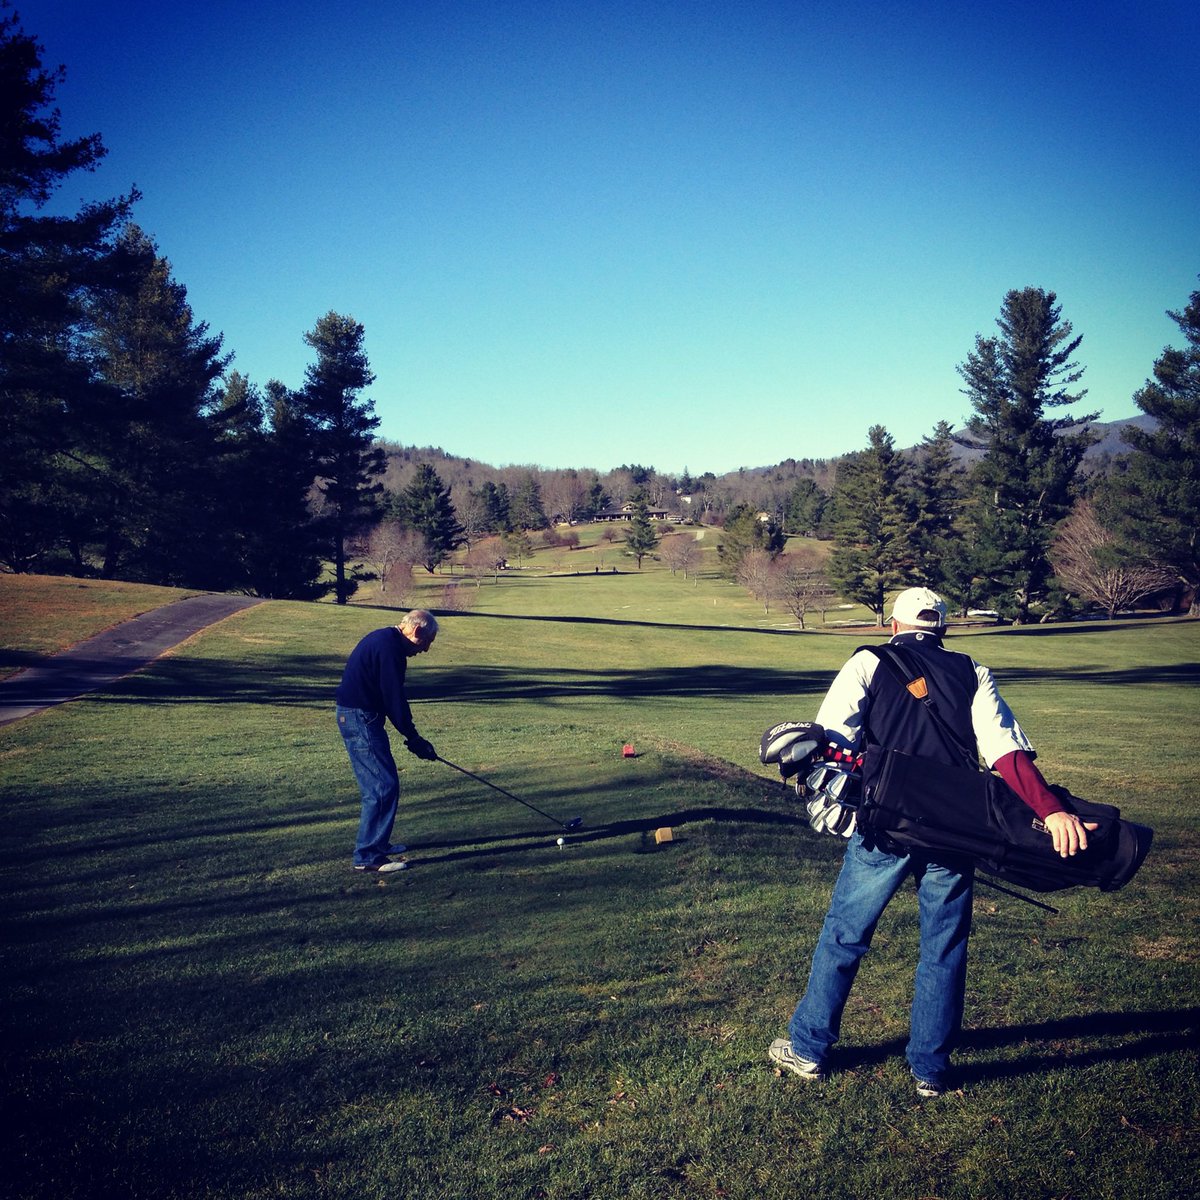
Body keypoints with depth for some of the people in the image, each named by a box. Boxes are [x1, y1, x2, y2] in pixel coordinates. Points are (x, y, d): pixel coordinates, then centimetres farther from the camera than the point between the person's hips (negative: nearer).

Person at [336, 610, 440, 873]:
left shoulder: (383, 640, 16)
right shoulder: (390, 648, -17)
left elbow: (390, 696, 19)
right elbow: (394, 699, -19)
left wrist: (411, 736, 14)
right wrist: (413, 738, -11)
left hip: (355, 716, 11)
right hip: (361, 719, -11)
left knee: (377, 784, 19)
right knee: (384, 786, -9)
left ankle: (377, 842, 31)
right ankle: (367, 856, -6)